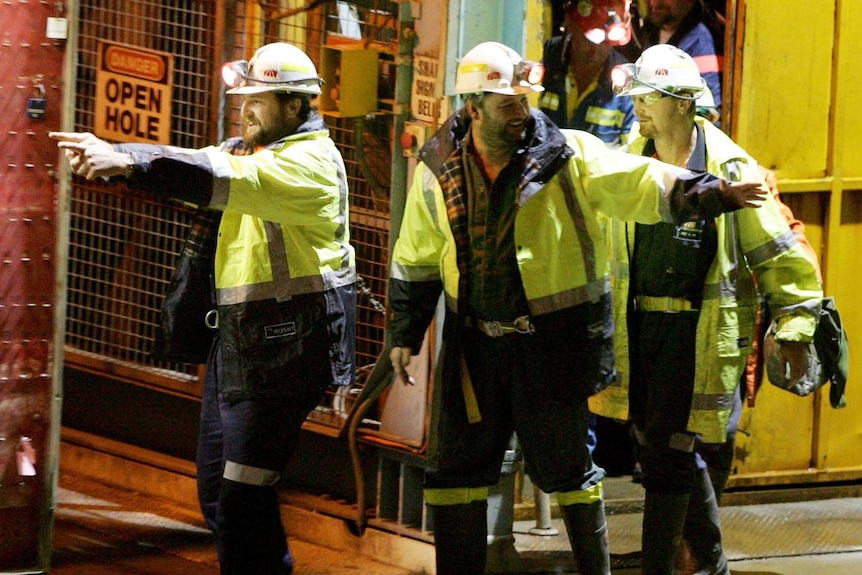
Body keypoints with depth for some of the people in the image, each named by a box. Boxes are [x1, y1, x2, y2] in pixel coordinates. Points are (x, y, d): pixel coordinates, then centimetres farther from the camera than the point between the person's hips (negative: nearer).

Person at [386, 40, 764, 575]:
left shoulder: (568, 155, -8)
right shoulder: (437, 171, 1)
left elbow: (643, 183, -17)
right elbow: (416, 259, 11)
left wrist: (713, 194, -32)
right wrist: (405, 333, 9)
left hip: (552, 342, -3)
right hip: (474, 343, 3)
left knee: (568, 467, 6)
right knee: (456, 469, 7)